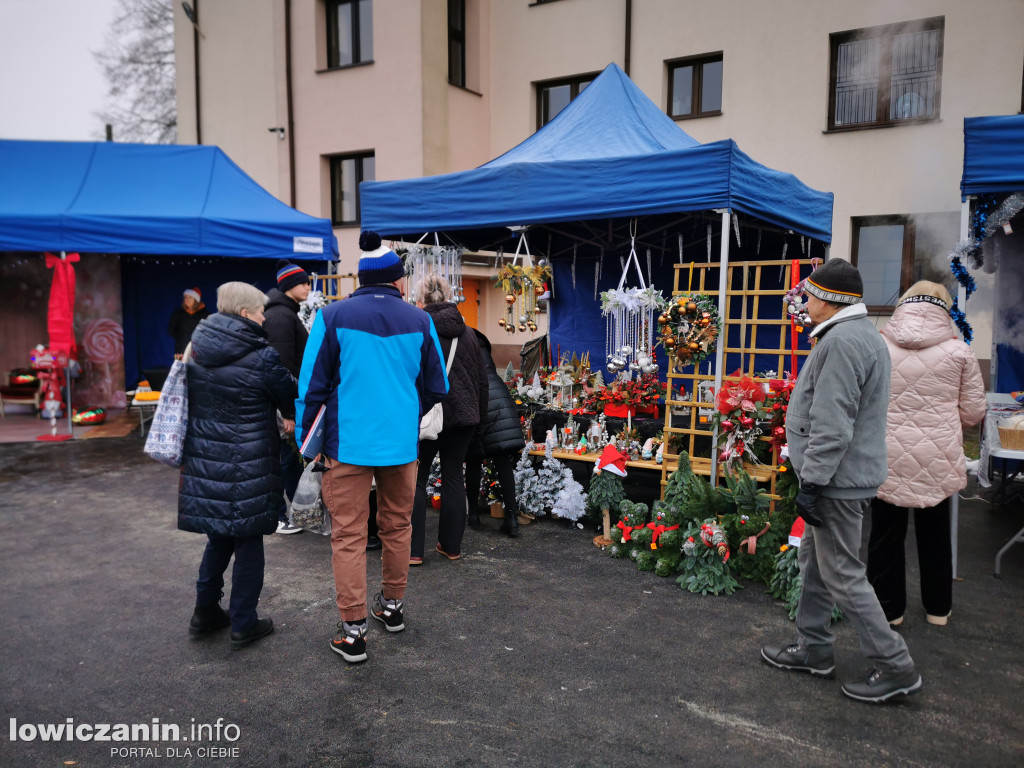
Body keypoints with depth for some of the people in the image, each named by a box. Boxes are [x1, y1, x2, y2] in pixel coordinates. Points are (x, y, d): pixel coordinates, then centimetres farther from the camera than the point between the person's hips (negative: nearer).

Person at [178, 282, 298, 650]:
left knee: (219, 537, 20)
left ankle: (205, 612, 30)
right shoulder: (263, 357, -15)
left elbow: (192, 401, 16)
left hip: (204, 460, 6)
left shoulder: (197, 350, 5)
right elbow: (293, 402, -3)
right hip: (247, 468, -6)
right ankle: (244, 624, 16)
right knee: (248, 542, 7)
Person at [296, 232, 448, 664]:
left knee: (348, 536, 4)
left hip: (348, 444, -2)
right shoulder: (419, 321, 1)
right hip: (402, 443, 3)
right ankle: (393, 606, 35)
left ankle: (353, 631, 8)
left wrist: (307, 439, 6)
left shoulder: (333, 317, -6)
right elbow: (436, 388, 9)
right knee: (397, 527, 19)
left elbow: (311, 385, -5)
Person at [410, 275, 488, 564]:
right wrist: (479, 411, 22)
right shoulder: (467, 332, 8)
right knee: (453, 477, 12)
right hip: (463, 414, 5)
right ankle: (451, 545, 19)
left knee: (416, 479, 5)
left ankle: (413, 549, 5)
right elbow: (482, 377, 12)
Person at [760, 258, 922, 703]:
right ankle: (814, 650, 31)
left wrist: (812, 482, -21)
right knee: (815, 563, 19)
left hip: (837, 482, -11)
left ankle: (895, 667, 11)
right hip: (845, 477, 11)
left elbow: (832, 426, -26)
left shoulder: (841, 341, -21)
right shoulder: (864, 335, 15)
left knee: (842, 575, -1)